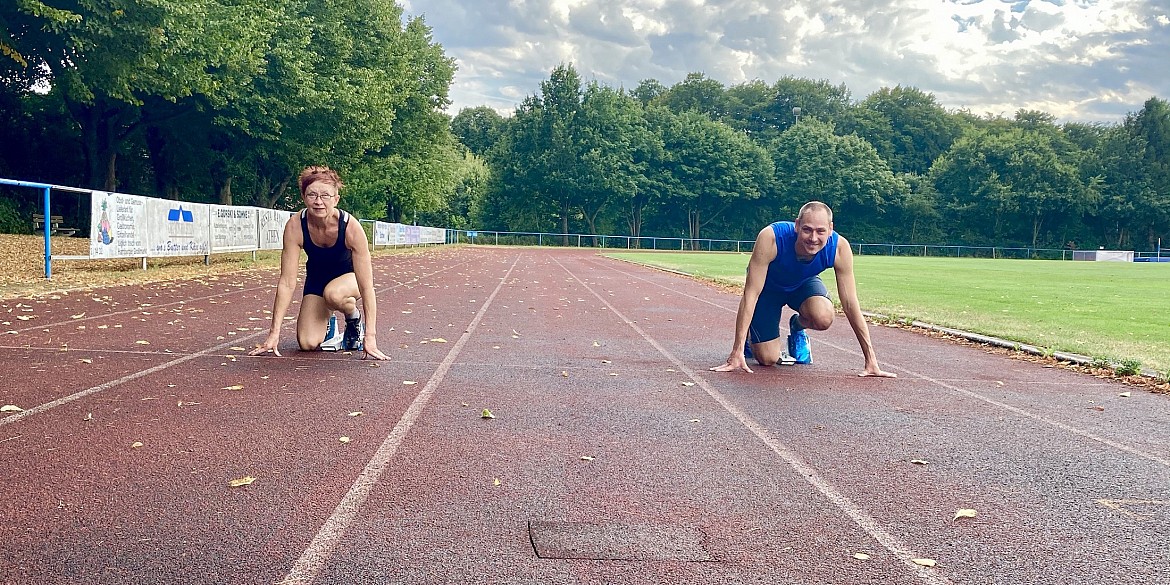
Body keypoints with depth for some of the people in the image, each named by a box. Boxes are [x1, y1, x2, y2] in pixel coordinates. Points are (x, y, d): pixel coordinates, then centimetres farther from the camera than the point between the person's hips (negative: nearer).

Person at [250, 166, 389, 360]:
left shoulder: (351, 227, -34)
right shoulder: (295, 227, -28)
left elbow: (366, 286, -33)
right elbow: (287, 282, -25)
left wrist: (370, 337, -38)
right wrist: (274, 334, -28)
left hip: (349, 275, -2)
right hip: (317, 276, 2)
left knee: (333, 294, -38)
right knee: (307, 344, -13)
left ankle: (355, 319, -3)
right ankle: (329, 324, 22)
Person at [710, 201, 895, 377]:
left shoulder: (840, 247, -32)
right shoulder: (771, 238, -40)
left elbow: (850, 304, -23)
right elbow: (751, 294, -36)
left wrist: (871, 359, -24)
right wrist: (737, 352, -39)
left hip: (803, 284, 2)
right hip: (768, 287, -2)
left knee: (823, 318, -32)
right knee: (768, 359, -10)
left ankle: (798, 327, 6)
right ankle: (751, 334, 27)